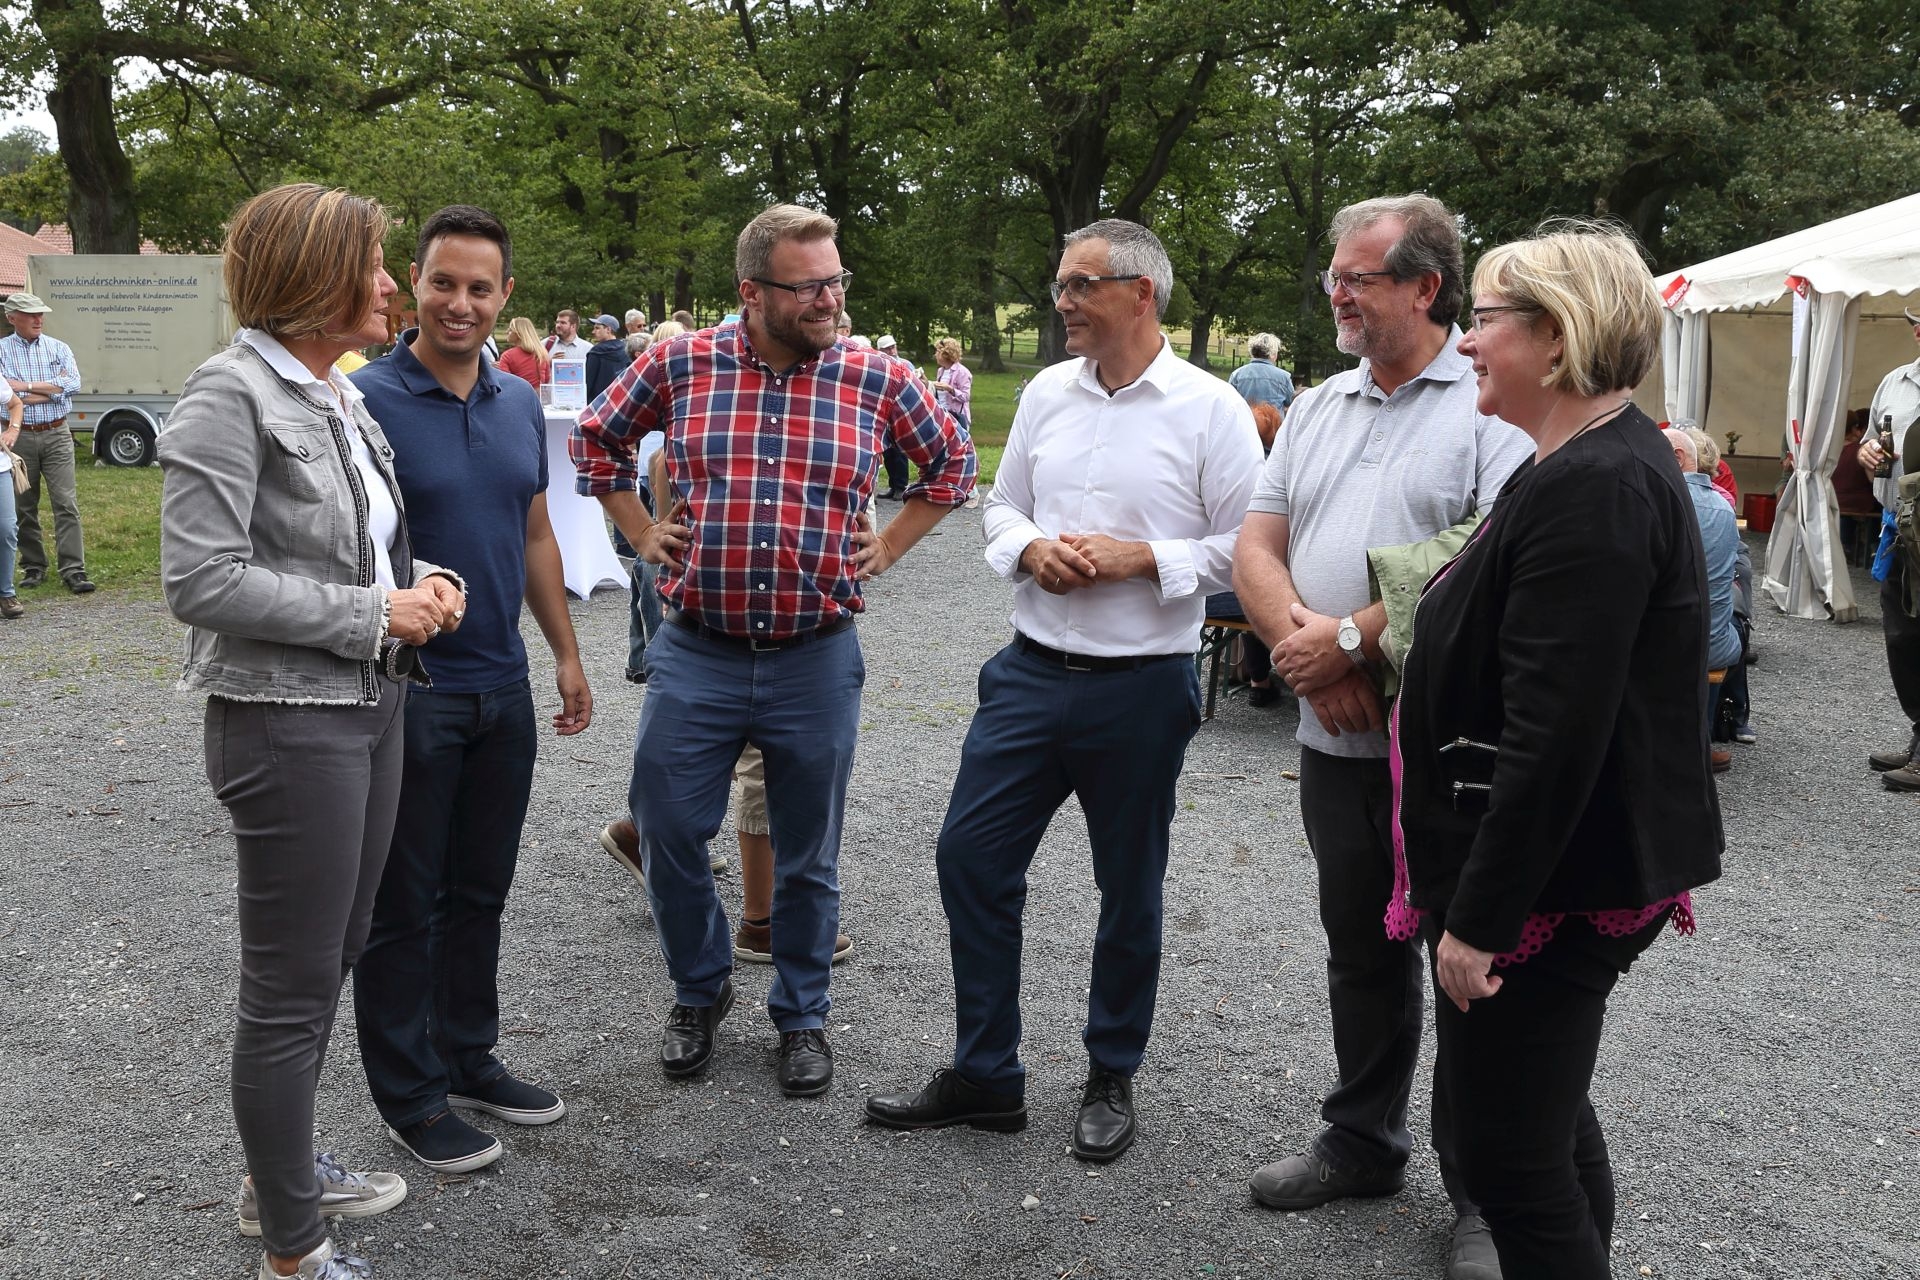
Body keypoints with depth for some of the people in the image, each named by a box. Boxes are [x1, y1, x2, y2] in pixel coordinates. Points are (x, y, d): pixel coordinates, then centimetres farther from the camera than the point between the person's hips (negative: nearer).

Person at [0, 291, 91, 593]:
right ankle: (33, 567, 19)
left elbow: (73, 385, -9)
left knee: (66, 504, -6)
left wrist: (26, 387, -11)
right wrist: (52, 388, -9)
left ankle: (73, 570, -6)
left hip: (56, 435, 0)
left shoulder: (59, 349, 6)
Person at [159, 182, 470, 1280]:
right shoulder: (233, 395, -15)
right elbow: (203, 581, -21)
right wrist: (375, 614, -18)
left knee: (335, 958, 19)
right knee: (293, 986, 2)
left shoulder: (340, 395, 10)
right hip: (289, 723, -9)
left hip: (372, 708, 9)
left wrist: (420, 576, 2)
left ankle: (284, 1174, 38)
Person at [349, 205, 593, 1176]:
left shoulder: (521, 405, 8)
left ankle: (469, 1058, 33)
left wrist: (566, 654, 14)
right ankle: (408, 1095, 21)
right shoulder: (366, 400, -12)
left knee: (479, 891, 17)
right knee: (404, 904, 7)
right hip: (408, 693, -6)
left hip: (503, 688, 6)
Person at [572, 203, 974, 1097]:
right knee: (667, 831, 6)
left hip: (816, 661, 0)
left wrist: (886, 549, 6)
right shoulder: (678, 366, -2)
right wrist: (642, 533, 7)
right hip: (695, 653, 1)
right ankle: (700, 990, 32)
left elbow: (953, 462, 14)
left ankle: (802, 1016, 31)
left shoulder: (876, 381, -2)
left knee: (807, 855, 11)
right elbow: (595, 440, 15)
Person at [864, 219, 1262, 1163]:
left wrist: (1143, 560, -18)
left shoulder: (1210, 409, -7)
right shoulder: (1046, 393, 7)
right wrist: (1031, 548, -6)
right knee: (970, 856, 3)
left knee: (1130, 888, 10)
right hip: (1033, 670, 5)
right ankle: (984, 1077, 19)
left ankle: (1111, 1079, 30)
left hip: (1142, 687, -4)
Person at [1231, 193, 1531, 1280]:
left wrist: (1352, 635, -19)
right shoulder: (1318, 409, 13)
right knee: (1362, 951, 19)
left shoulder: (1493, 407, -9)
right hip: (1338, 739, 6)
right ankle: (1364, 1144, 35)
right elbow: (1257, 550, 7)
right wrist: (1303, 646, -11)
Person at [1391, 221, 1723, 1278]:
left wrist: (1479, 915, -22)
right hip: (1562, 871, 10)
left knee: (1509, 1151, 0)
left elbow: (1556, 734, -27)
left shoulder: (1594, 488, -22)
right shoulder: (1598, 463, 12)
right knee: (1543, 1120, 23)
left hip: (1547, 882, -10)